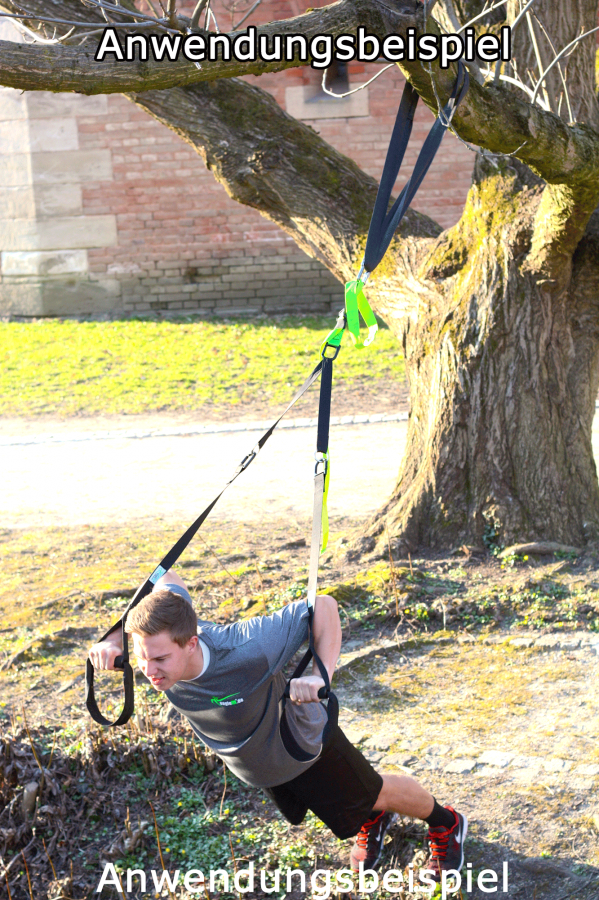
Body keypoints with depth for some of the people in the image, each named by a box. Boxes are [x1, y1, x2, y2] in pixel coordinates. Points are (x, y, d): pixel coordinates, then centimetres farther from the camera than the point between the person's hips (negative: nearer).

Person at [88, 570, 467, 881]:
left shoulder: (243, 650, -50)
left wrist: (321, 674, -54)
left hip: (305, 742, -5)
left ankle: (446, 825, 53)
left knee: (373, 793, 22)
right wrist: (115, 639, -25)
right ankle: (373, 822, 66)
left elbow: (322, 606, -41)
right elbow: (168, 580, -14)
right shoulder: (162, 635, -35)